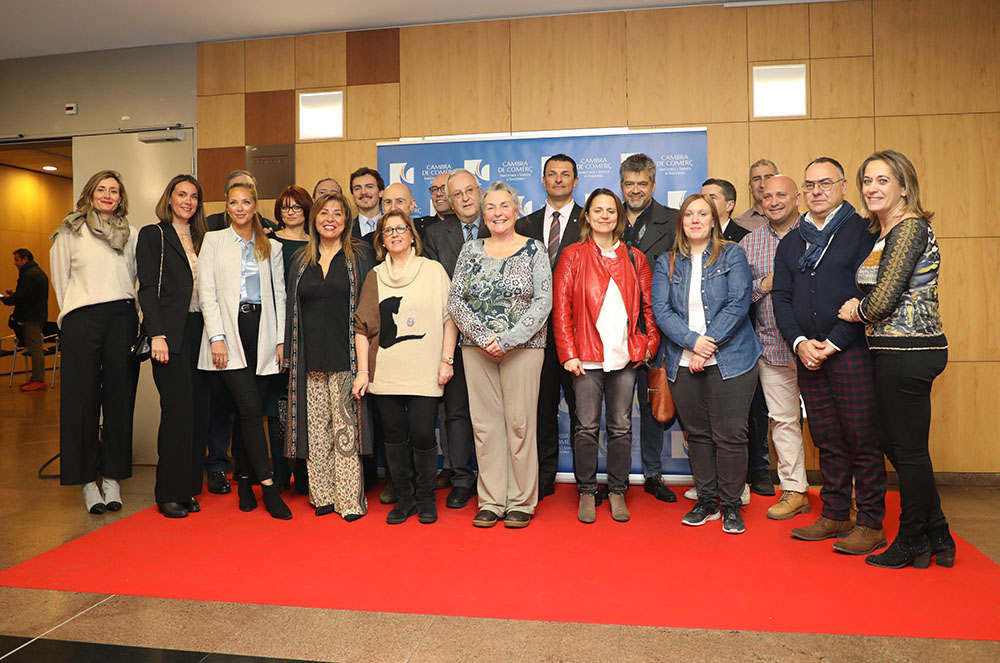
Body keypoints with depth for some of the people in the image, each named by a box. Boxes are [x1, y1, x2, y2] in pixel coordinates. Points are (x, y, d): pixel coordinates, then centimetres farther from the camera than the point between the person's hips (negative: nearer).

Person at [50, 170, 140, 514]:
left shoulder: (129, 233, 13)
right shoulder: (70, 231, 7)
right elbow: (60, 279, 10)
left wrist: (123, 310, 10)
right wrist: (72, 314, 9)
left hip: (122, 318, 2)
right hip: (82, 321, -2)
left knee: (119, 397, 2)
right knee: (82, 399, -1)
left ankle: (113, 478, 11)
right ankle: (87, 480, 8)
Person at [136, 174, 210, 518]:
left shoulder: (200, 239, 19)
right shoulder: (153, 235, 4)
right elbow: (148, 288, -5)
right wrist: (157, 334, -15)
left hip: (199, 331, 5)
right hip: (171, 333, -5)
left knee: (199, 410, 4)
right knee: (178, 409, -7)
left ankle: (188, 488, 14)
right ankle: (169, 493, 4)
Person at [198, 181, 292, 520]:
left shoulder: (271, 247, 16)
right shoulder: (213, 240, 9)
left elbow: (279, 295, 12)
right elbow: (206, 292, 1)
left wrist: (281, 339, 4)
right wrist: (217, 337, -9)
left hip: (261, 332, 3)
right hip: (229, 330, -2)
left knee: (251, 410, 3)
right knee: (250, 409, -11)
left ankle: (245, 481, 15)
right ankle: (268, 486, -7)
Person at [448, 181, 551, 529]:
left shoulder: (534, 249, 3)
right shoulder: (470, 250, 11)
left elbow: (543, 301, -5)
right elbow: (455, 300, 5)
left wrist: (508, 339, -14)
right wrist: (483, 336, -9)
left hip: (523, 347, -2)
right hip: (477, 349, 3)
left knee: (520, 422, -1)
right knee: (485, 424, 5)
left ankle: (521, 503, 12)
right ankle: (491, 502, 15)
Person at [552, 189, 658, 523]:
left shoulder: (634, 258, 12)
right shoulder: (572, 256, 4)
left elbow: (648, 305, 13)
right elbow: (561, 307, -1)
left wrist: (651, 343, 2)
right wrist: (568, 353, -8)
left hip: (625, 355, 2)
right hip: (587, 355, -2)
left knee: (621, 427, 8)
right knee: (587, 427, 3)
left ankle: (617, 492, 21)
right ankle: (586, 493, 16)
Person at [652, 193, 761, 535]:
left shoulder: (732, 255, 4)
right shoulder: (666, 263, 10)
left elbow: (738, 304, -6)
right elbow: (661, 310, -1)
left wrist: (709, 344, -14)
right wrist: (692, 341, -15)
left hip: (730, 361, -2)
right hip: (683, 363, 3)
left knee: (730, 436, -1)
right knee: (697, 435, 9)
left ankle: (731, 506, 14)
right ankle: (706, 501, 23)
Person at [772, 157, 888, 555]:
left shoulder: (862, 231, 0)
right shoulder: (790, 242, 16)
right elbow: (781, 297, 10)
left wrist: (833, 343, -13)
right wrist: (800, 342, -5)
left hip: (852, 352, -5)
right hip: (808, 355, 5)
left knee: (863, 439, 0)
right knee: (827, 441, 11)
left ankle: (871, 524, 10)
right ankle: (834, 516, 21)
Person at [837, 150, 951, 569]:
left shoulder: (909, 227, -13)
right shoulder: (882, 231, 16)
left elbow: (884, 299, -19)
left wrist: (857, 310, -2)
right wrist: (862, 308, 1)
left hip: (906, 353, -10)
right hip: (902, 351, 10)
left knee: (908, 449, 3)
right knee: (901, 446, 16)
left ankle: (912, 543, 19)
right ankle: (937, 538, 29)